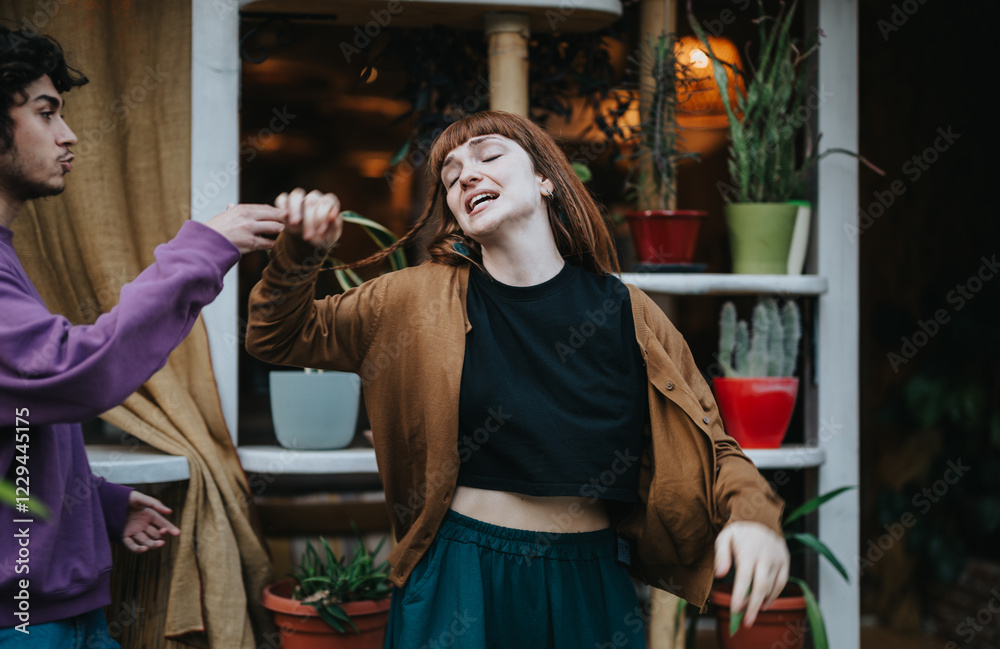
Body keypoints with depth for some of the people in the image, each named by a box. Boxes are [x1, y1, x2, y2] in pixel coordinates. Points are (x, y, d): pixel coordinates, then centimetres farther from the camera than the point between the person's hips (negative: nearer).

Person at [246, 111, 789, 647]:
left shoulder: (627, 314, -2)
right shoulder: (421, 299, -2)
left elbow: (710, 449, 3)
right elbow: (281, 338, 8)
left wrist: (753, 516, -17)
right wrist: (299, 255, -11)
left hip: (591, 585, 1)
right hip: (459, 583, -1)